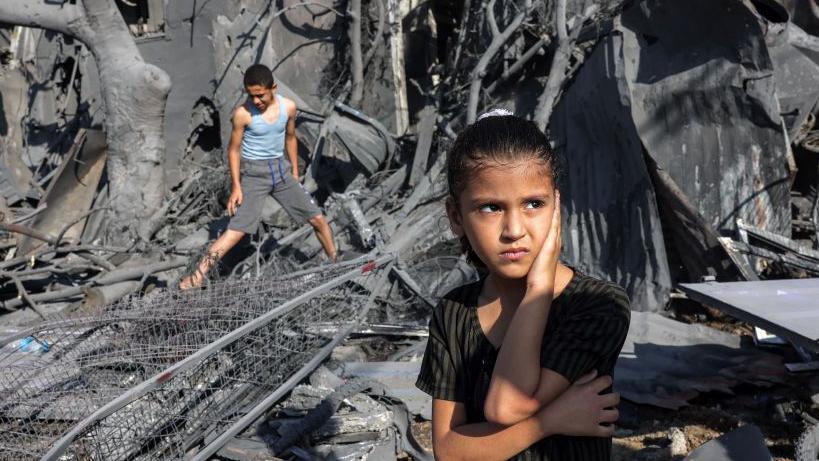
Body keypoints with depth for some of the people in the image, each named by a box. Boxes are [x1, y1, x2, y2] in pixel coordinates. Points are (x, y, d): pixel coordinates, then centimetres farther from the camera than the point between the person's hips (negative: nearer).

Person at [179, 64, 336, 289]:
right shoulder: (243, 113, -17)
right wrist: (236, 186, -11)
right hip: (253, 172, -4)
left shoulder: (288, 107, -6)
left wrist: (295, 172, 15)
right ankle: (198, 275, -11)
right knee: (237, 230, -14)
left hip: (281, 169, 4)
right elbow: (234, 149, -8)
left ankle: (336, 264, 25)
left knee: (318, 219, 5)